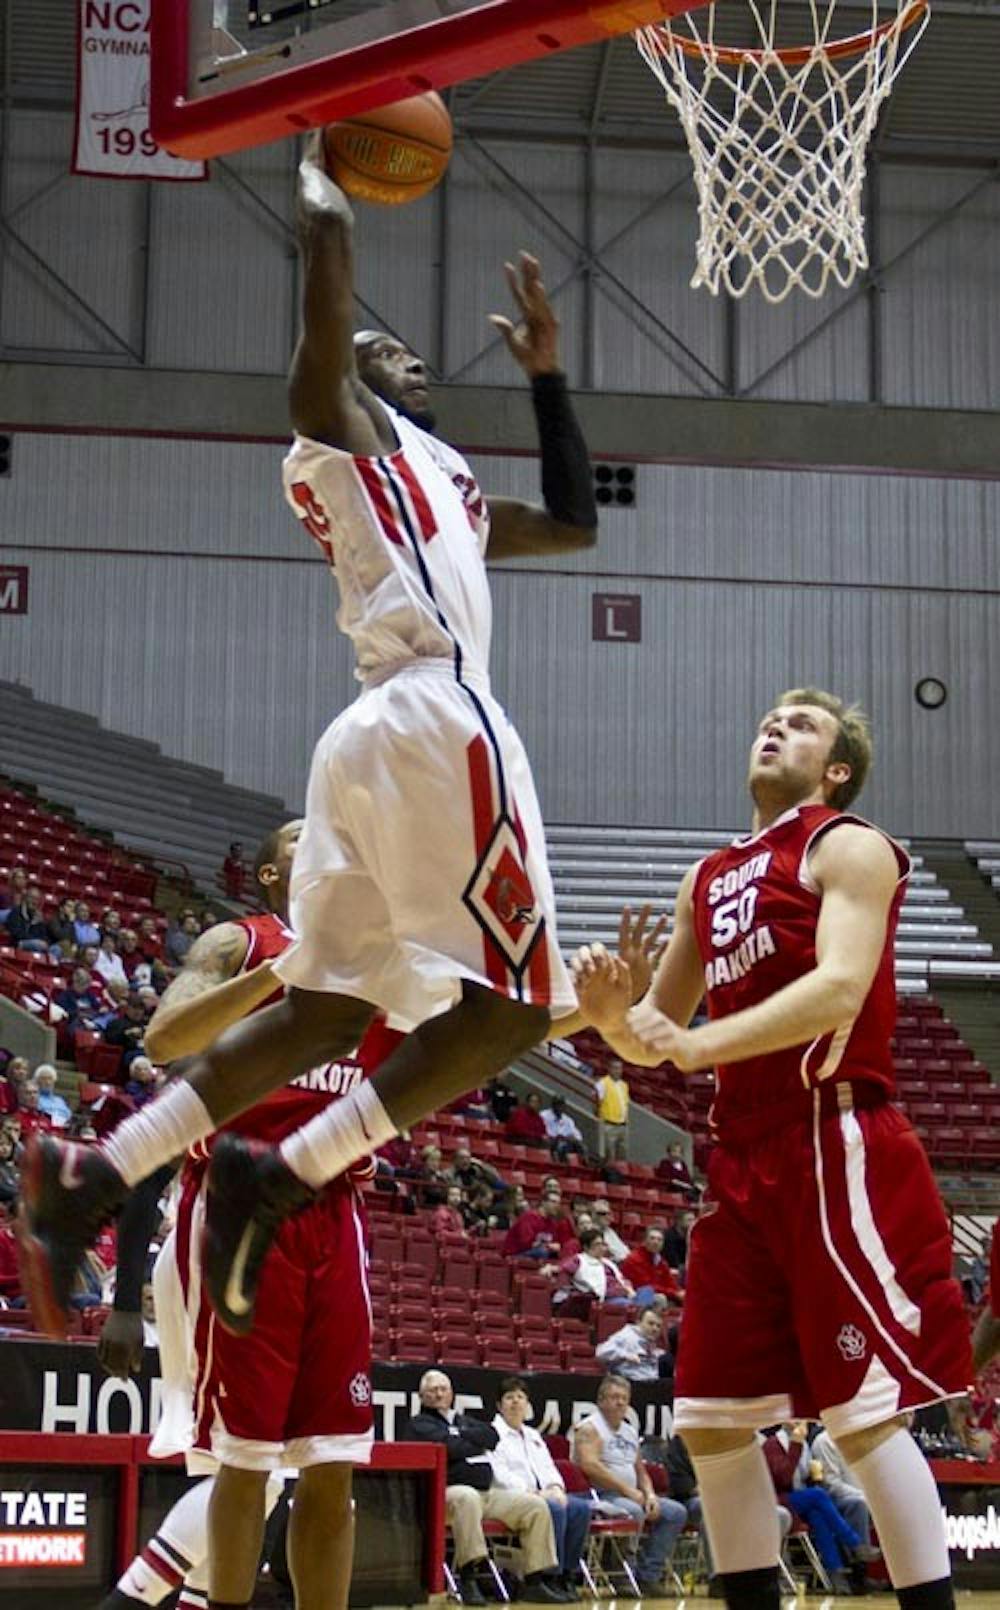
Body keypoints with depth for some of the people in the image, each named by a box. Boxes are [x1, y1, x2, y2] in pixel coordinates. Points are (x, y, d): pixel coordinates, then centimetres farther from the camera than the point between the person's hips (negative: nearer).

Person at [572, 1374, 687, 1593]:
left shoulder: (630, 1432, 21)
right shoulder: (589, 1428, -5)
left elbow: (641, 1471, 25)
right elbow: (590, 1466, -20)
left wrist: (650, 1495, 3)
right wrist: (627, 1490, -18)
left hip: (631, 1496, 9)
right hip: (601, 1496, -9)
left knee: (676, 1512, -5)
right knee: (633, 1511, -37)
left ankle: (649, 1575, -8)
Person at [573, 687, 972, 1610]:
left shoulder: (848, 848, -2)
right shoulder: (708, 879, 20)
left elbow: (841, 985, -20)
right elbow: (658, 1035, 22)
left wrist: (698, 1044, -27)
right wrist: (615, 1016, -1)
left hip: (836, 1149, -8)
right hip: (743, 1161, 8)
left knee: (865, 1413, -10)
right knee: (714, 1420, 6)